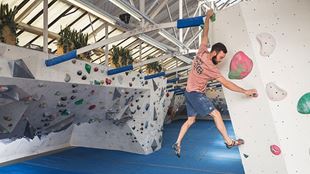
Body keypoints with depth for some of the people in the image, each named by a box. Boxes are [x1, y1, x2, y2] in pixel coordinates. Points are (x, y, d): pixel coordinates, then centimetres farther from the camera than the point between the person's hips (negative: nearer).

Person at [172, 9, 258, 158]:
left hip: (189, 92, 8)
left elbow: (204, 35, 9)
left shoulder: (201, 52, -5)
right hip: (196, 93, -8)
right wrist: (245, 91, -15)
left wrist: (207, 18, 18)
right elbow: (226, 83, -21)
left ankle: (177, 144, 17)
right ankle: (229, 142, 5)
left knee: (191, 120, 13)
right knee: (216, 114, -4)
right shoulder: (211, 68, -23)